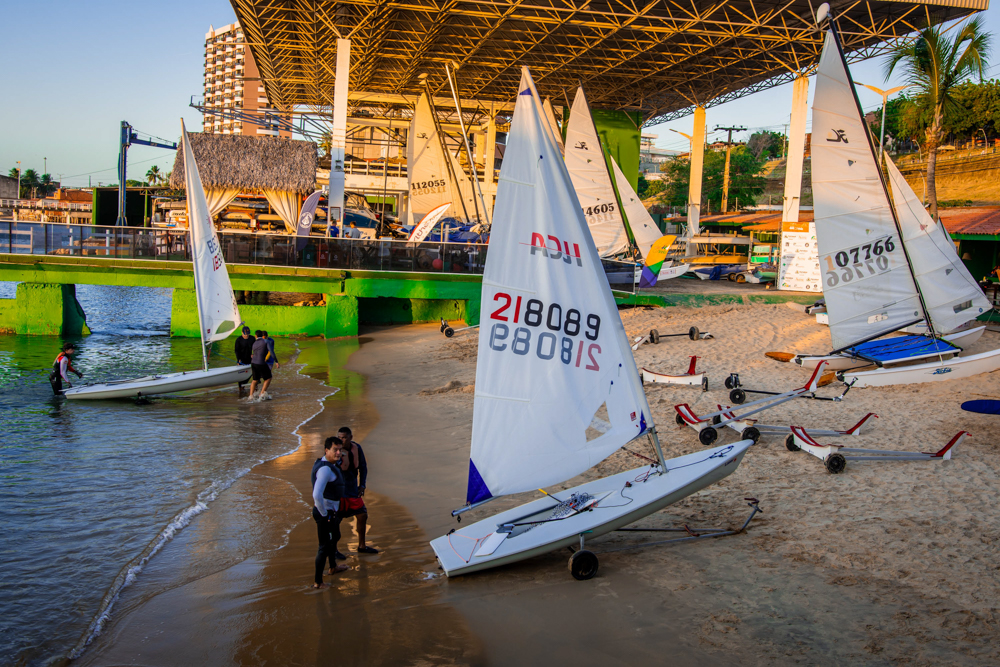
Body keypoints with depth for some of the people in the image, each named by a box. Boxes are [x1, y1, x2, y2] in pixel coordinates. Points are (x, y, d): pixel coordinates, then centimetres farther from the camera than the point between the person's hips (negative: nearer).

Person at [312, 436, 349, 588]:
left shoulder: (333, 463, 4)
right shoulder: (325, 469, -27)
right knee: (324, 546, -2)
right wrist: (324, 514, -24)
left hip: (332, 510, 11)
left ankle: (333, 567, 51)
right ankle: (317, 581, 7)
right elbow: (317, 495, -35)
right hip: (325, 513, -11)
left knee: (334, 538, 30)